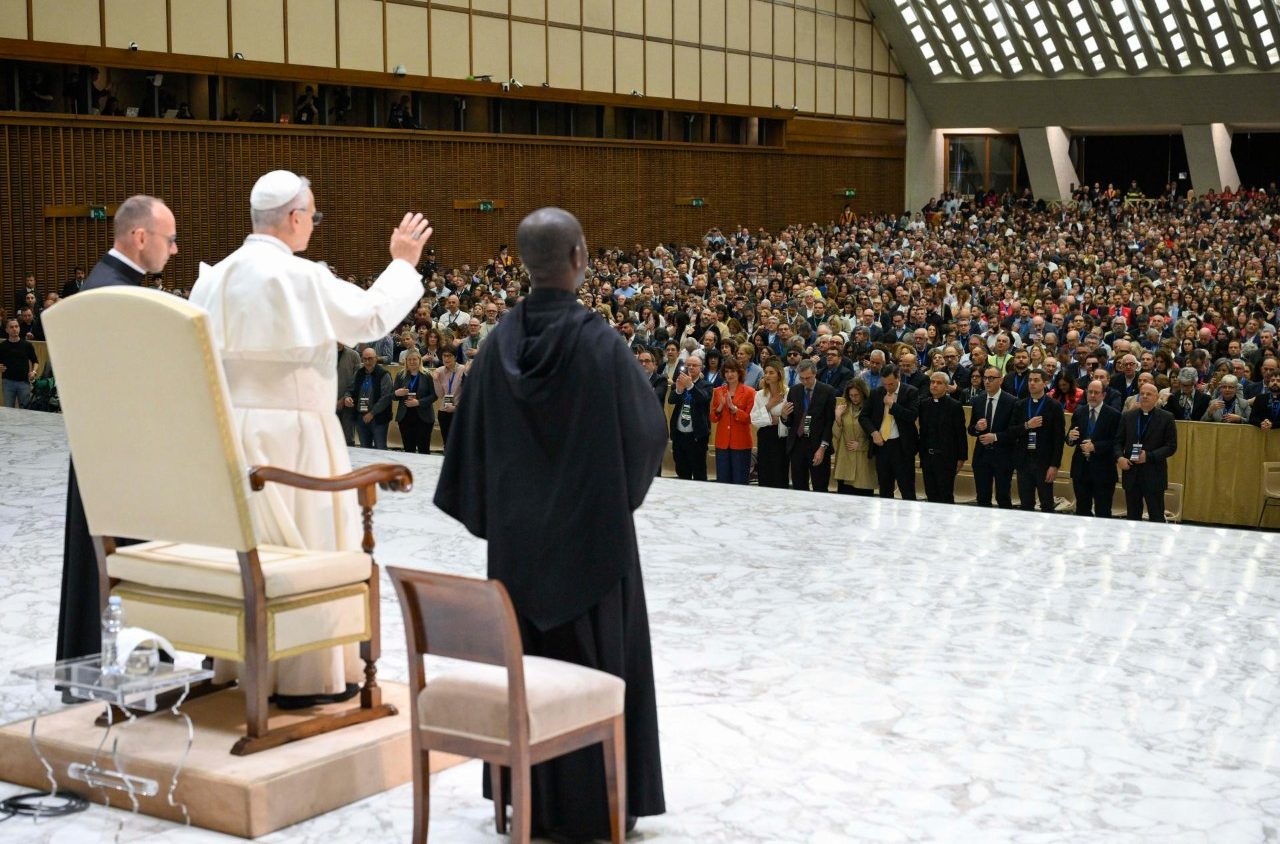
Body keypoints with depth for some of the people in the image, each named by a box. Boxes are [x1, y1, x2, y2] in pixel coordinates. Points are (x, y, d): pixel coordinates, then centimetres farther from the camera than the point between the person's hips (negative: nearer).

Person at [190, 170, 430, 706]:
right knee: (307, 546, 2)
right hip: (291, 432, -7)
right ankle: (307, 676, 6)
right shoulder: (301, 277, -15)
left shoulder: (215, 277, 4)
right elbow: (373, 316, -7)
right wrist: (403, 263, 7)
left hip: (230, 430, 7)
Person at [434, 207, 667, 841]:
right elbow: (649, 433, -7)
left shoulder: (499, 345, -4)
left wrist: (491, 513, 14)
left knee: (525, 656, 14)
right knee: (594, 659, 7)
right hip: (591, 533, -4)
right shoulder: (600, 343, -16)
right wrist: (620, 488, 14)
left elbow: (473, 443, 2)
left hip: (518, 536, 4)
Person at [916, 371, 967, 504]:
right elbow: (922, 431, 11)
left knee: (946, 496, -3)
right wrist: (921, 455, 9)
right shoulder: (924, 404, 9)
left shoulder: (954, 406, -5)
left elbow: (961, 434, -5)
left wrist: (961, 458, -7)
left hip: (946, 458, -5)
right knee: (931, 495, 9)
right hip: (927, 457, 5)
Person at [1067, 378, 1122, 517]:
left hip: (1103, 471, -4)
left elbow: (1117, 442, -11)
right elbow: (1071, 441, 9)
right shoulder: (1079, 412, 8)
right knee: (1082, 509, 12)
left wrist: (1095, 446, -21)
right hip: (1081, 469, 4)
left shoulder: (1113, 415, -6)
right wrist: (1070, 437, -15)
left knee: (1103, 512, 2)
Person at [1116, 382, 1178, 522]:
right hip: (1131, 473, 4)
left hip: (1154, 475, -4)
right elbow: (1119, 441, 11)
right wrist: (1119, 457, -10)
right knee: (1132, 516, 9)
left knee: (1156, 516, 0)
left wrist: (1149, 456, -16)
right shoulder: (1128, 416, 9)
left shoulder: (1166, 418, -2)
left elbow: (1171, 447, -5)